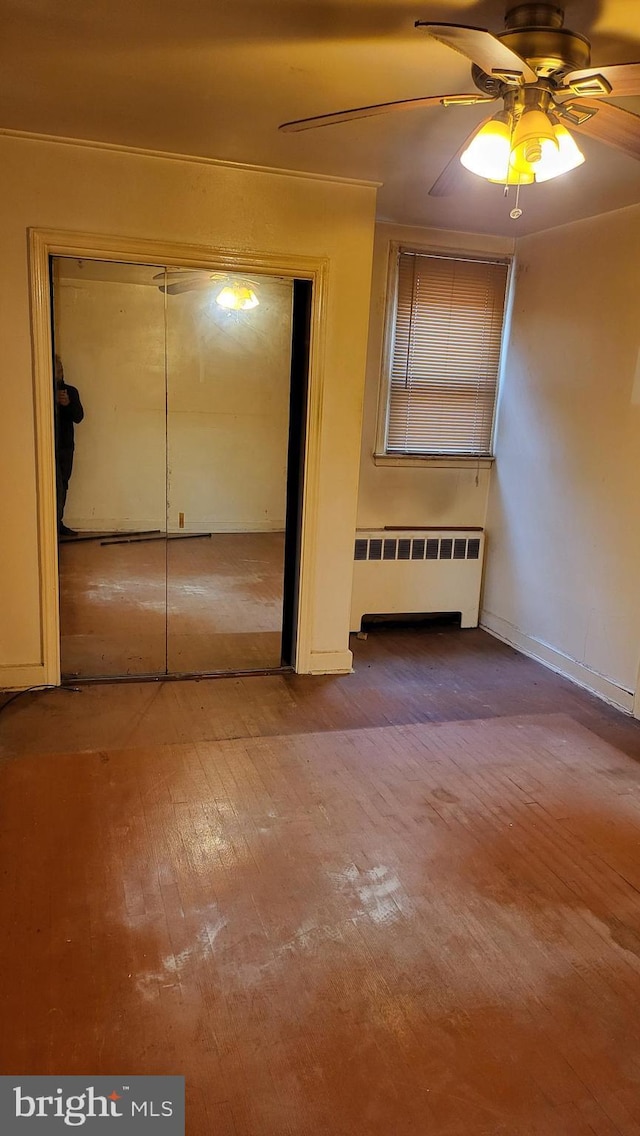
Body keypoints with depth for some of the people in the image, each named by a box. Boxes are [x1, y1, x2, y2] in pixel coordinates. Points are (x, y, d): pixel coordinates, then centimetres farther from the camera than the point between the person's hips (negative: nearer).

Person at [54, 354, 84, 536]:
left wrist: (68, 403, -21)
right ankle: (54, 525, -6)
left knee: (63, 487, 10)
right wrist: (55, 402, -23)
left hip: (66, 446, 5)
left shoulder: (71, 391, 8)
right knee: (57, 487, -10)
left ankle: (59, 523, 19)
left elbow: (78, 417, -2)